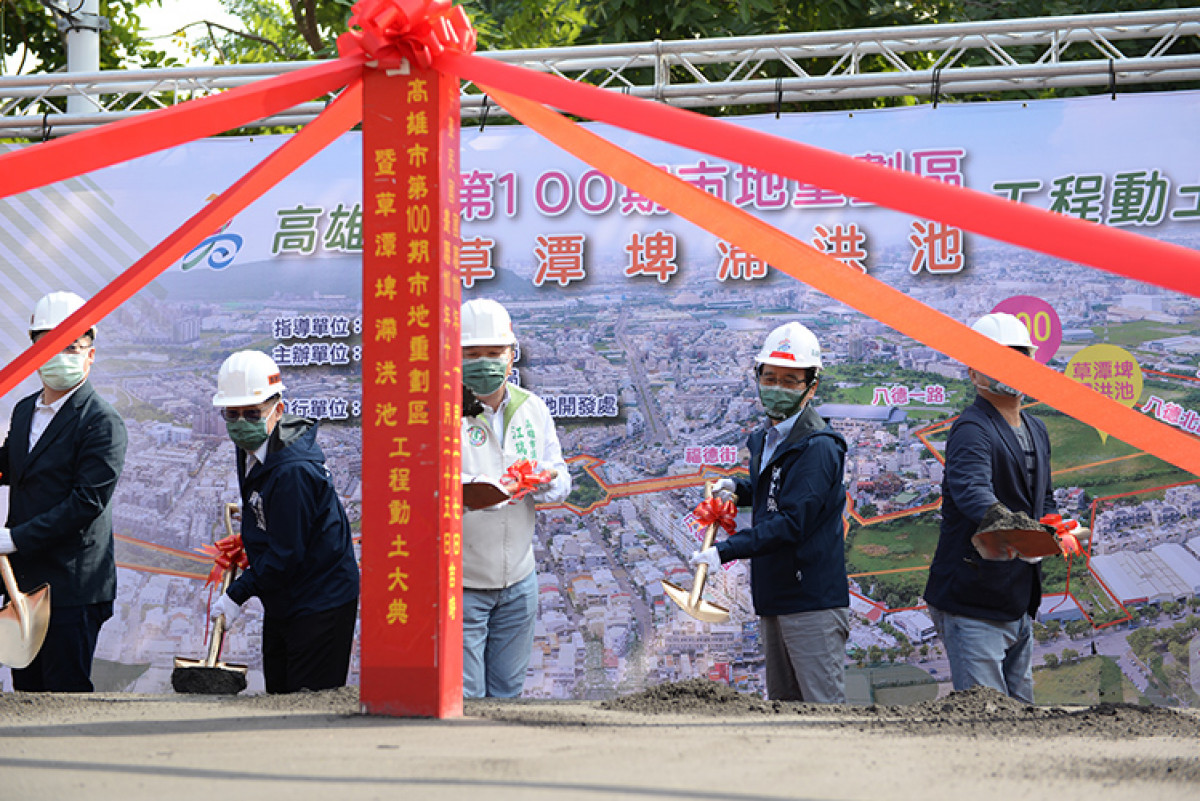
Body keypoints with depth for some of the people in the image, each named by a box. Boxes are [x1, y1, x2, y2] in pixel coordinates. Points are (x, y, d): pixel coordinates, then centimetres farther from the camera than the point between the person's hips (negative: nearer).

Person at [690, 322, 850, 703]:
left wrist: (726, 550, -28)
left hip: (813, 600, -10)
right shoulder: (766, 439, 15)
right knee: (783, 706, 14)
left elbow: (791, 522, -23)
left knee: (823, 707, -11)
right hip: (774, 600, 10)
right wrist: (739, 488, 14)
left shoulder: (818, 447, -16)